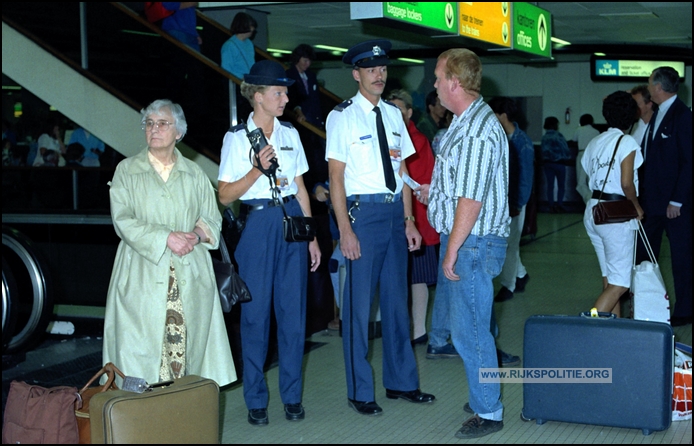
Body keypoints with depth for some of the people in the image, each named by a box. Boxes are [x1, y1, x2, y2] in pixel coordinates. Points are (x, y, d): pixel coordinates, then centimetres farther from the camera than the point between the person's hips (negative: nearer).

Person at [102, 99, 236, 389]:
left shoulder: (194, 174, 15)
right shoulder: (127, 171, 8)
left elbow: (212, 219, 13)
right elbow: (122, 220, -3)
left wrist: (197, 234, -10)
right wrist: (165, 237, -14)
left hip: (190, 276, 2)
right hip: (143, 277, -2)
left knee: (187, 346, -4)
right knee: (143, 348, -7)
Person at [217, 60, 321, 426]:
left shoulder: (289, 133, 10)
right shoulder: (237, 137, -3)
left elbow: (300, 188, 13)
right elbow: (225, 195, -5)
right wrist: (258, 169, -18)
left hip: (292, 220, 4)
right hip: (258, 223, -4)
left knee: (293, 310, 6)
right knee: (256, 312, 1)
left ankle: (292, 396, 17)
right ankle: (255, 399, 14)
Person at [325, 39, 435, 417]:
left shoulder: (393, 115, 12)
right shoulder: (342, 116, -4)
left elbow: (403, 170, 13)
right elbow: (336, 177, -8)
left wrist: (409, 221, 7)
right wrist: (345, 230, -14)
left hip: (394, 211, 6)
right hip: (363, 211, -5)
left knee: (397, 300, 13)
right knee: (358, 303, -1)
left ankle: (401, 382, 26)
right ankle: (360, 392, 13)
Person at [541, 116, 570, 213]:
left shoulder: (544, 137, 4)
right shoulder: (558, 136, -11)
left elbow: (543, 150, 6)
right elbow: (565, 149, -7)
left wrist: (545, 160, 14)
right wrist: (567, 156, 11)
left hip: (547, 163, 4)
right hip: (558, 163, -4)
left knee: (550, 185, 7)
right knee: (561, 185, 5)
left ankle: (551, 206, 6)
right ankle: (559, 206, 1)